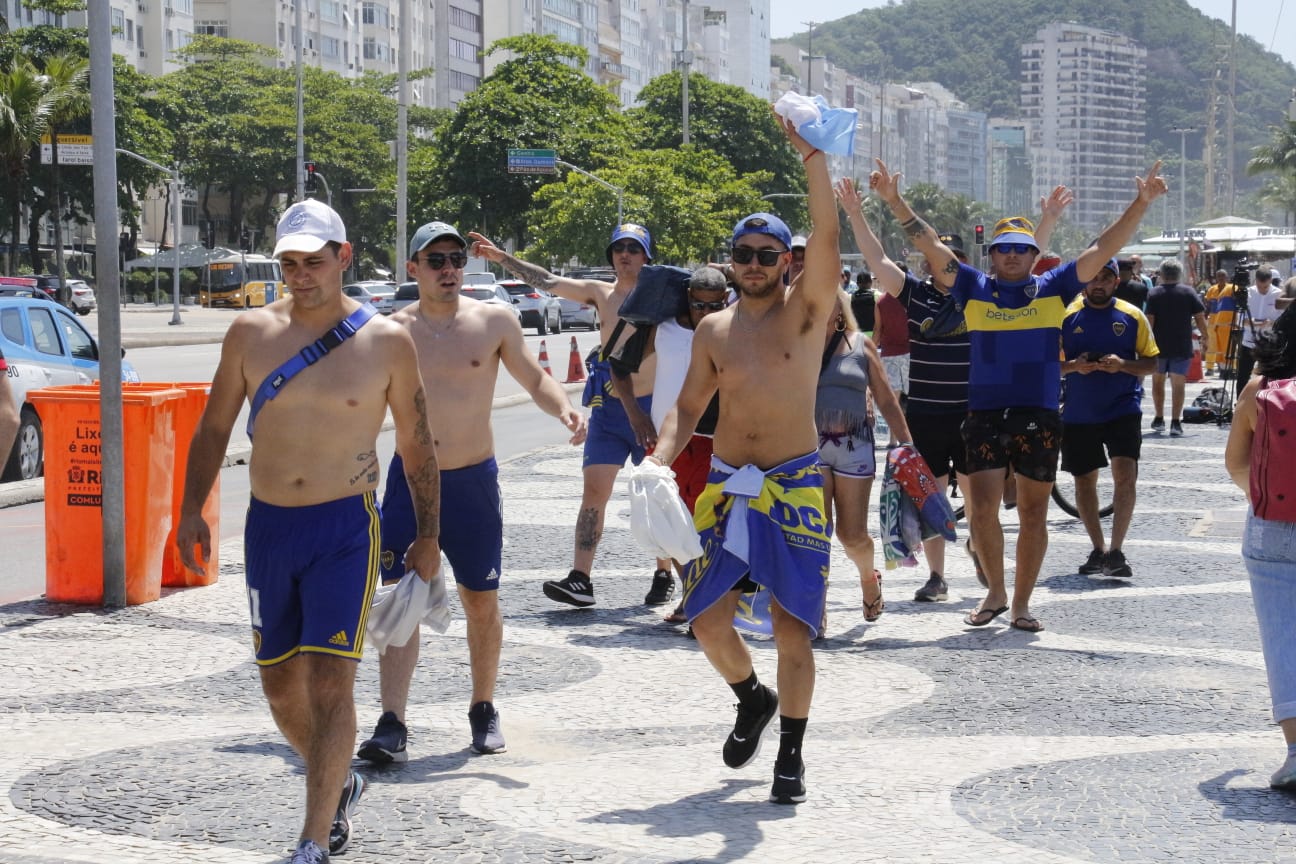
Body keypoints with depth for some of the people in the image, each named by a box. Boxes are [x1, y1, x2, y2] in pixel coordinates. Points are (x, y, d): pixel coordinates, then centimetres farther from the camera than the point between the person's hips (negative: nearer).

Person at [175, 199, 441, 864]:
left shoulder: (386, 341, -3)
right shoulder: (251, 332, 2)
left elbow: (416, 445, 6)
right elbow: (215, 426, 12)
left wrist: (427, 536, 7)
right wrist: (191, 510, 6)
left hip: (346, 528, -3)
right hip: (267, 526, 4)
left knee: (330, 680, -12)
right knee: (281, 684, 11)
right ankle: (338, 784, 38)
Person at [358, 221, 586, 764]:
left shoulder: (494, 322, -2)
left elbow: (534, 378, 6)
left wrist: (565, 410, -12)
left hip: (473, 480, 0)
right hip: (409, 478, 0)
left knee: (481, 601, 9)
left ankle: (483, 709, 29)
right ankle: (391, 725, -8)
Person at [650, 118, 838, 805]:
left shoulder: (805, 312, -2)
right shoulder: (713, 330, 9)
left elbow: (826, 242, -18)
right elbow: (688, 407, 14)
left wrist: (814, 160, -27)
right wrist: (661, 460, -4)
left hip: (794, 488, -4)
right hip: (726, 488, 4)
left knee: (792, 627, -4)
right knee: (707, 618, 1)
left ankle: (791, 753, 11)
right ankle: (753, 699, 31)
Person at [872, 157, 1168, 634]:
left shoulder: (1053, 289, 7)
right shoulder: (974, 289, 6)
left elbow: (1103, 249, 2)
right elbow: (931, 246, 0)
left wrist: (1140, 204, -7)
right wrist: (894, 200, -10)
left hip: (1039, 417, 0)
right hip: (985, 415, 0)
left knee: (1033, 513, 6)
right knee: (982, 509, -4)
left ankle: (1021, 603, 17)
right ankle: (995, 593, 15)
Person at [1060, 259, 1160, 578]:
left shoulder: (1132, 316, 1)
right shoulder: (1066, 316, 1)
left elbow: (1151, 362, 4)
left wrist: (1122, 365, -15)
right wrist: (1074, 366, -15)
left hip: (1123, 408, -2)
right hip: (1079, 412, 2)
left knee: (1125, 474, -16)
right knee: (1084, 480, 10)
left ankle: (1115, 551, -12)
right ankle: (1098, 549, 25)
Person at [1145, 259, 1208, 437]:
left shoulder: (1153, 294, -4)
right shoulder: (1189, 292, -1)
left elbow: (1149, 321, -11)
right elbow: (1200, 318, -2)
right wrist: (1206, 336, 12)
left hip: (1159, 346, 0)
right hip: (1182, 347, 0)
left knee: (1158, 380, 16)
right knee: (1178, 383, 0)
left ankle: (1159, 419, 21)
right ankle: (1176, 422, -8)